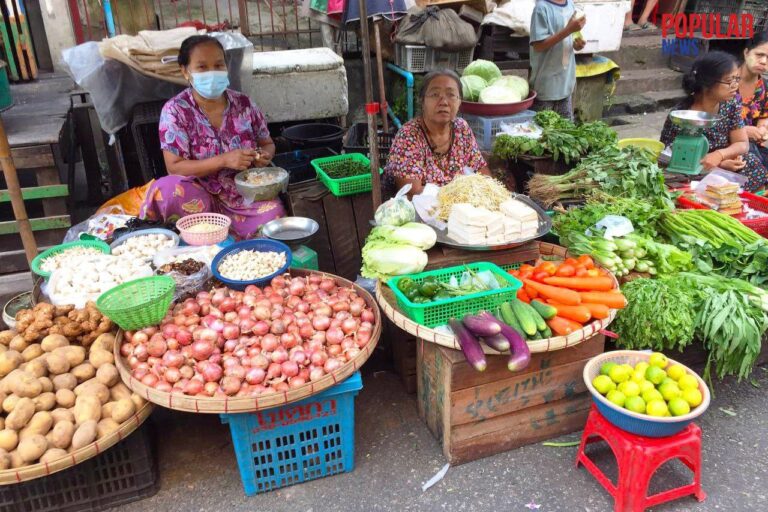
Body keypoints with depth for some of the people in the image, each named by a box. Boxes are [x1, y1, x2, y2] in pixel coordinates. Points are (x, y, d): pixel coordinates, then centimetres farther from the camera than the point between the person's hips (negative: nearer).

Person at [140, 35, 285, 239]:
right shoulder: (175, 110, -7)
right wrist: (224, 160, -25)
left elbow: (267, 144, 14)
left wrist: (264, 155, -13)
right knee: (166, 190, -34)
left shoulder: (243, 103, 1)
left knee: (274, 215, -29)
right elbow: (175, 167, -13)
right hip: (200, 194, -2)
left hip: (245, 190, 2)